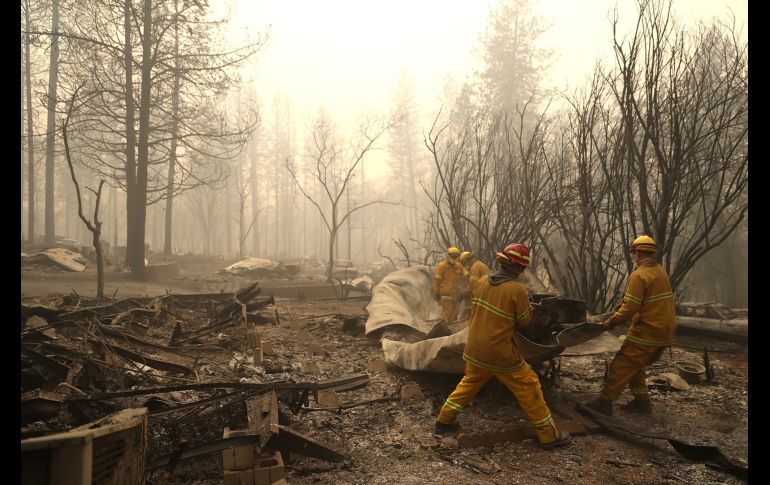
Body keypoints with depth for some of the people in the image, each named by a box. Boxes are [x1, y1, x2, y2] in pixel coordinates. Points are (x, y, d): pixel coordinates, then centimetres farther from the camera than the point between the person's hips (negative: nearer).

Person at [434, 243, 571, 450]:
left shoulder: (482, 281, -2)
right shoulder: (517, 289, -19)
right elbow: (524, 321, -8)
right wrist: (527, 303, 8)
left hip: (475, 349, 6)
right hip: (501, 354, -5)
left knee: (469, 383, 26)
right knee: (528, 387, 8)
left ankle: (445, 419, 29)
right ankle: (548, 435, 15)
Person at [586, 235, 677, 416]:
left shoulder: (639, 275, -17)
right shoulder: (661, 271, 10)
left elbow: (629, 308, -22)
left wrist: (611, 322, -10)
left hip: (646, 333, -9)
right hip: (665, 331, 9)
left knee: (621, 366, -2)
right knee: (636, 365, 21)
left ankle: (604, 403, 1)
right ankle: (642, 401, 24)